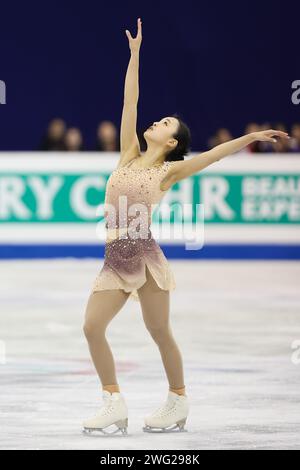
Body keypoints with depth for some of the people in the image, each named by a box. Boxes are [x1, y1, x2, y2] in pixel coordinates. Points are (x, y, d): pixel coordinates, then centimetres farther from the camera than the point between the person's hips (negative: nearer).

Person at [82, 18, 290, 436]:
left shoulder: (168, 172, 1)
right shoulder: (129, 154, 12)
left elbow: (214, 153, -9)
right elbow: (129, 101, 12)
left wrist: (249, 137, -19)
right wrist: (135, 53, 12)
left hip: (144, 256, -5)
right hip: (114, 259, 5)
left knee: (159, 332, 1)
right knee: (92, 327, -4)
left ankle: (178, 403, 15)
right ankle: (115, 406, 3)